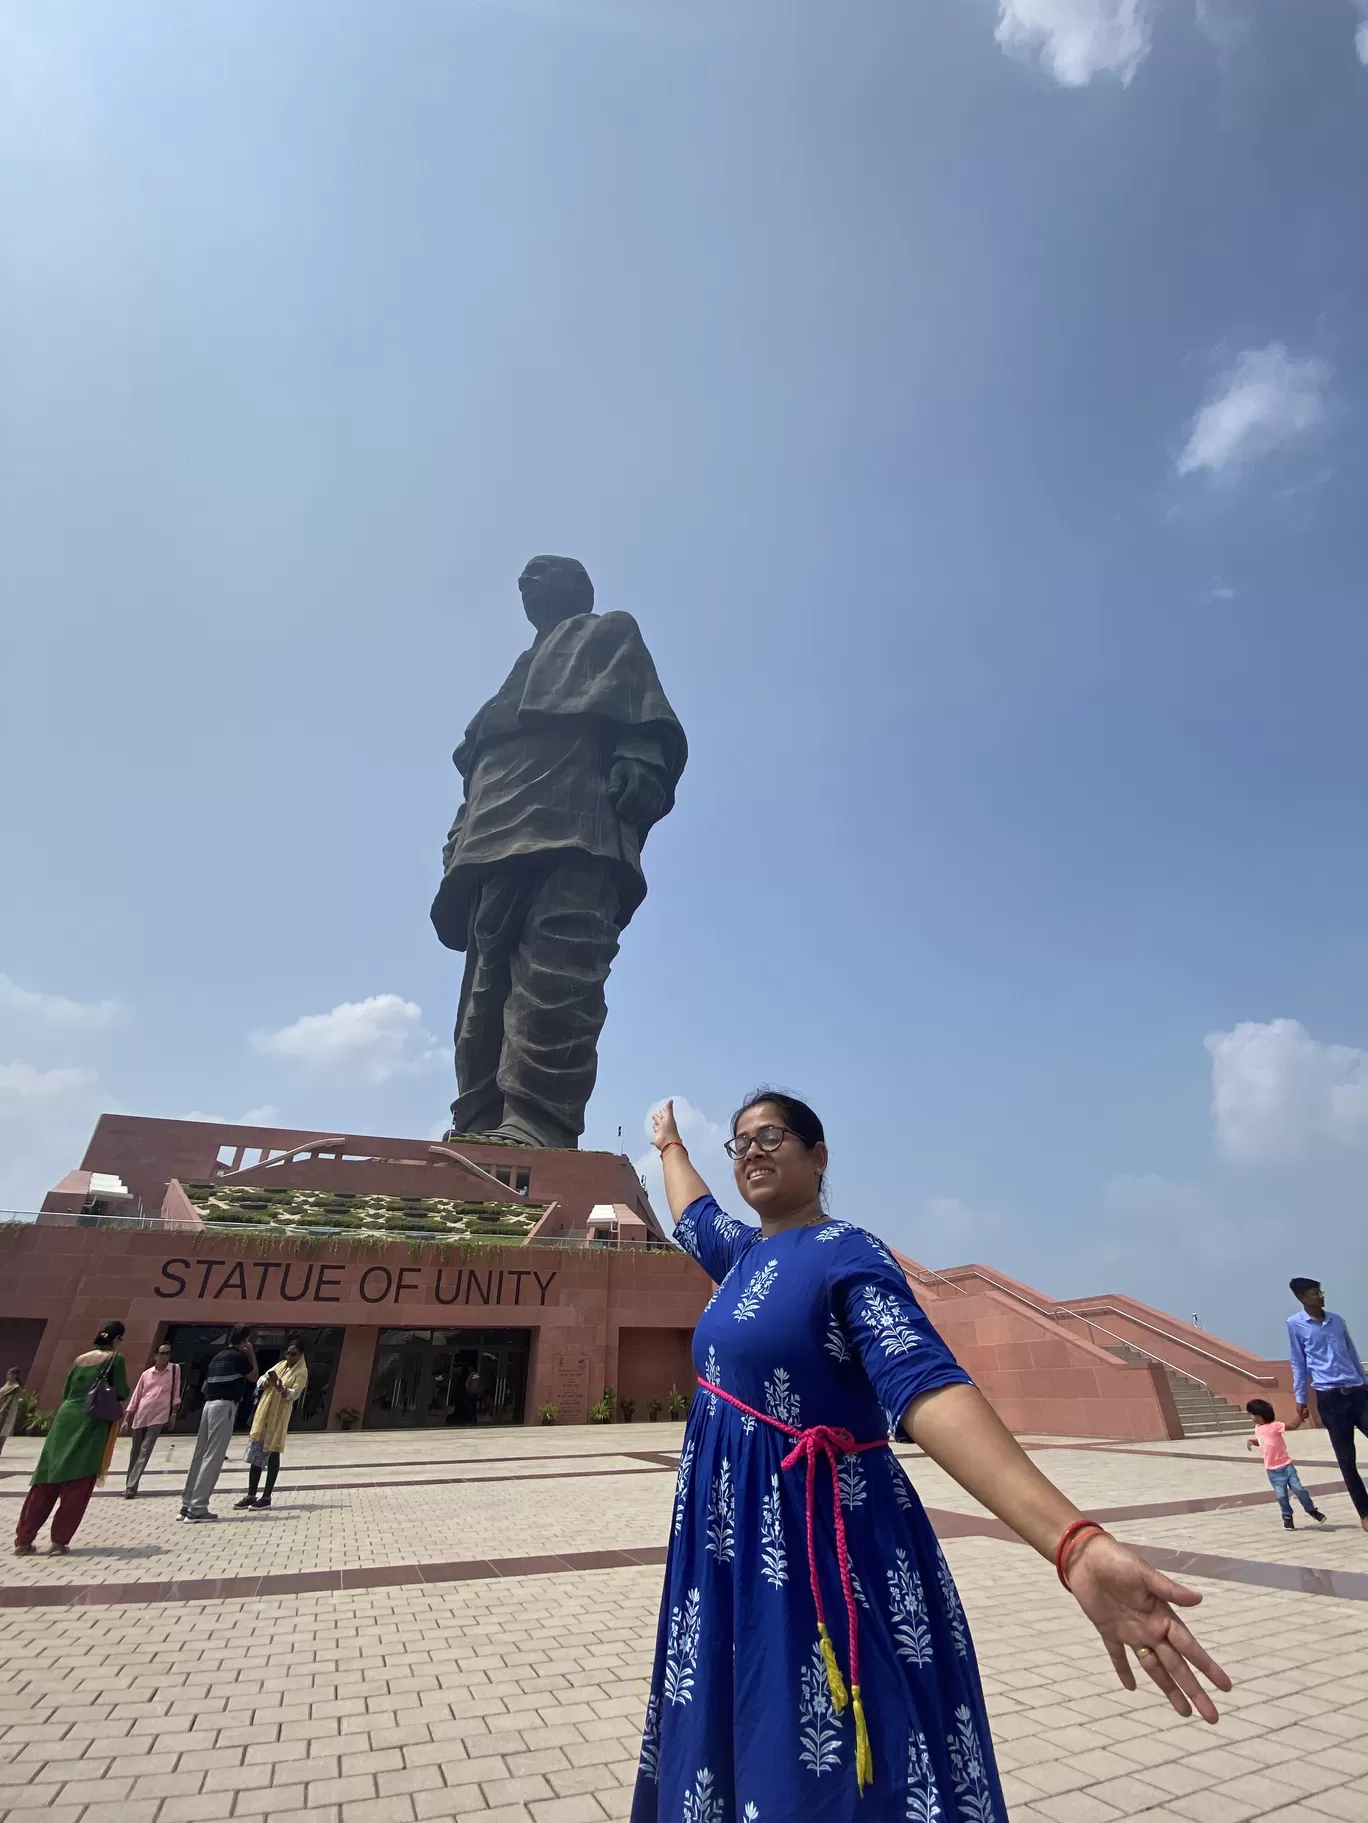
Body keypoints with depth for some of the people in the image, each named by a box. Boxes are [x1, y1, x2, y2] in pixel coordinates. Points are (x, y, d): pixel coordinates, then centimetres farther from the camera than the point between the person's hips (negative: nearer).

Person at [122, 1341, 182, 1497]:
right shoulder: (146, 1374, 3)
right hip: (140, 1417, 3)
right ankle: (129, 1486, 26)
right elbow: (135, 1397, 9)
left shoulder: (175, 1369, -1)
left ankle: (131, 1487, -8)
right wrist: (126, 1419, 5)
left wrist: (173, 1414, -2)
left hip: (159, 1417, -3)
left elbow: (176, 1393, 1)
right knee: (135, 1452, 11)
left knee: (145, 1451, -10)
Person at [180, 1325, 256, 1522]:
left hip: (209, 1405, 9)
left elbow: (204, 1387, 24)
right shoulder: (238, 1357, -7)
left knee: (200, 1455, 12)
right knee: (213, 1458, -6)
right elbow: (253, 1377, 7)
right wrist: (252, 1355, 10)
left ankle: (187, 1505, 18)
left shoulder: (218, 1357, 18)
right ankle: (197, 1509, -6)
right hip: (225, 1406, -9)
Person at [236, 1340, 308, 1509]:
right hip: (263, 1413, 6)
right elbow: (262, 1379, 9)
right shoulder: (280, 1365, 12)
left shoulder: (301, 1373, -7)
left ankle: (267, 1497, 9)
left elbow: (294, 1394, -17)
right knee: (256, 1453, 8)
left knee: (272, 1454, 0)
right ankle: (251, 1495, 18)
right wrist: (266, 1382, -15)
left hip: (278, 1416, -6)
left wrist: (280, 1387, -34)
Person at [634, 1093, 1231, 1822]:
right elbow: (692, 1215, 26)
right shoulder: (743, 1251, 4)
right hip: (731, 1550, 8)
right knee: (735, 1745, 23)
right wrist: (670, 1144, 41)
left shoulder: (848, 1254, -20)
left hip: (822, 1552, -7)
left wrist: (1076, 1545, -44)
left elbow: (925, 1385, -33)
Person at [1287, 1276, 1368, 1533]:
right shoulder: (1295, 1324, -2)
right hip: (1330, 1397, -4)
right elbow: (1298, 1364, 1)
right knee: (1346, 1458, 3)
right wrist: (1300, 1399, 1)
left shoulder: (1336, 1319, 11)